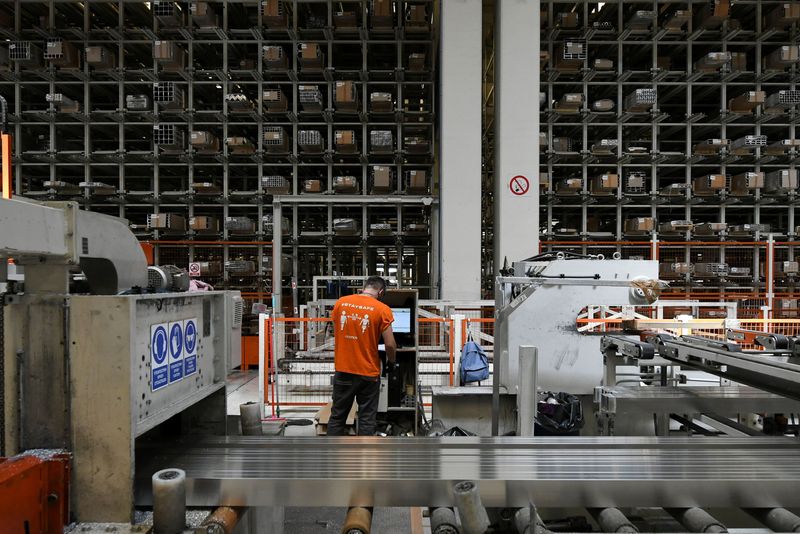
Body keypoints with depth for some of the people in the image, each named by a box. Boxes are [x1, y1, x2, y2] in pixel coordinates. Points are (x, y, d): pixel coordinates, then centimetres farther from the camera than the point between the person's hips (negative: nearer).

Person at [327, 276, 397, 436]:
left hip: (342, 370, 4)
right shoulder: (382, 309, -10)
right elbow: (390, 344, -10)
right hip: (368, 373, -3)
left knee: (337, 416, 15)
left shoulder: (340, 303, 1)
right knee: (367, 418, 8)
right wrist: (391, 362, 9)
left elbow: (336, 334, 11)